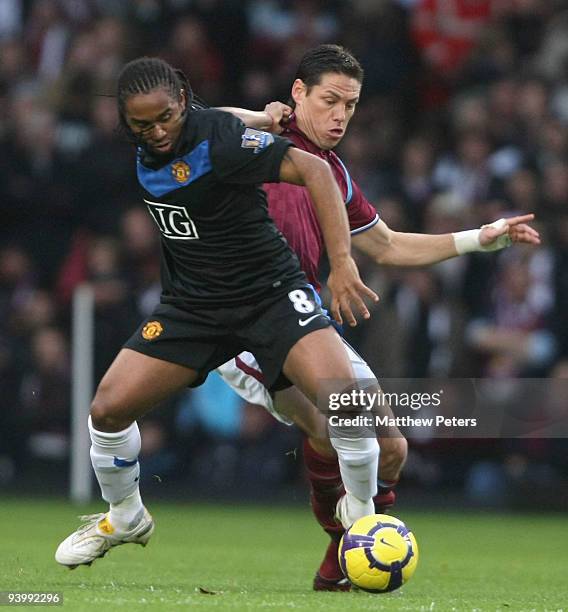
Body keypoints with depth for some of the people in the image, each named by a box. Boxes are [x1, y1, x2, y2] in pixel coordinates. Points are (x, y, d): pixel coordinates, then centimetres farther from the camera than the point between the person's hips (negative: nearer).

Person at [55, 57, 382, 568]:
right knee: (109, 408, -7)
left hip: (270, 291, -5)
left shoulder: (217, 137, -22)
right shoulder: (141, 148, -3)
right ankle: (124, 520, 21)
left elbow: (313, 169, -28)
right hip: (191, 305, 5)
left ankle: (362, 514, 0)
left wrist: (342, 262, -34)